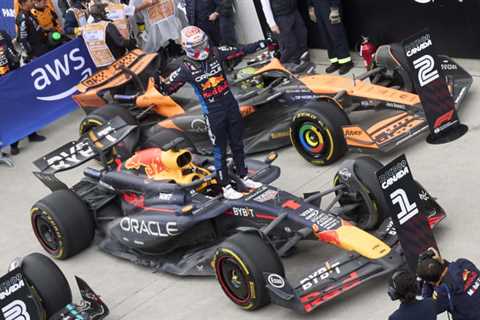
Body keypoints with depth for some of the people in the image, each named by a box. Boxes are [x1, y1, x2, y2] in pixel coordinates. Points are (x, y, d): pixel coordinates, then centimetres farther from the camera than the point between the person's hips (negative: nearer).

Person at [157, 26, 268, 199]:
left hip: (231, 105, 5)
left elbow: (240, 51, 3)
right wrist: (159, 82, -32)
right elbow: (168, 89, -11)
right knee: (220, 150, 5)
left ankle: (244, 177, 36)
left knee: (237, 144, 18)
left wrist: (261, 44, -1)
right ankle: (226, 187, 17)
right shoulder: (186, 69, -14)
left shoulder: (216, 53, -5)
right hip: (213, 112, -4)